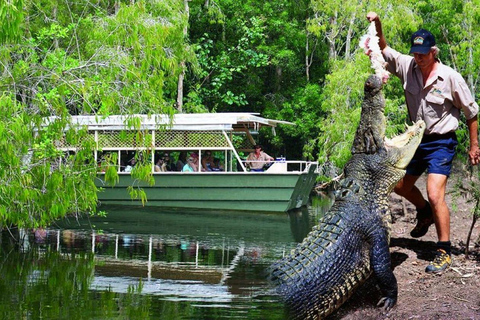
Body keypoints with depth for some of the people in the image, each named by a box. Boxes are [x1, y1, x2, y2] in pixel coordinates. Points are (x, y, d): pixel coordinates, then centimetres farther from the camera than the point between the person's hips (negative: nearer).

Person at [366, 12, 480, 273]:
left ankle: (444, 252, -9)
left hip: (441, 143, -6)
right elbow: (384, 50, 5)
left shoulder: (451, 78, -16)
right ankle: (425, 213, 48)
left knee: (435, 195, -18)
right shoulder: (407, 67, -5)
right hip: (417, 139, 6)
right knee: (400, 186, 19)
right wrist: (377, 26, -13)